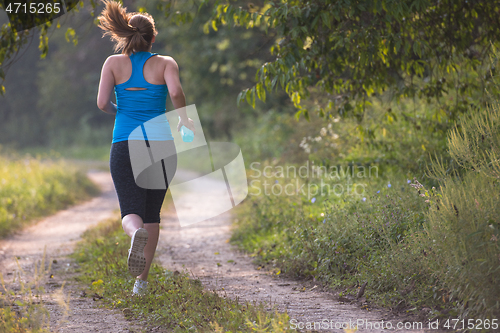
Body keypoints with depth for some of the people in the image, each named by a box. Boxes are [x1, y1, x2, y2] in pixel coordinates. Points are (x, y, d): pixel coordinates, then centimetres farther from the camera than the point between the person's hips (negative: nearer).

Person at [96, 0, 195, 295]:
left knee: (132, 213, -5)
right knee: (152, 213, 16)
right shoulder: (165, 63, 3)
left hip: (125, 146, -1)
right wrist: (185, 119, 3)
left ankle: (136, 233, -43)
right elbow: (176, 92, -15)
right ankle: (142, 279, 14)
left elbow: (102, 103, -4)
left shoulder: (114, 63, 5)